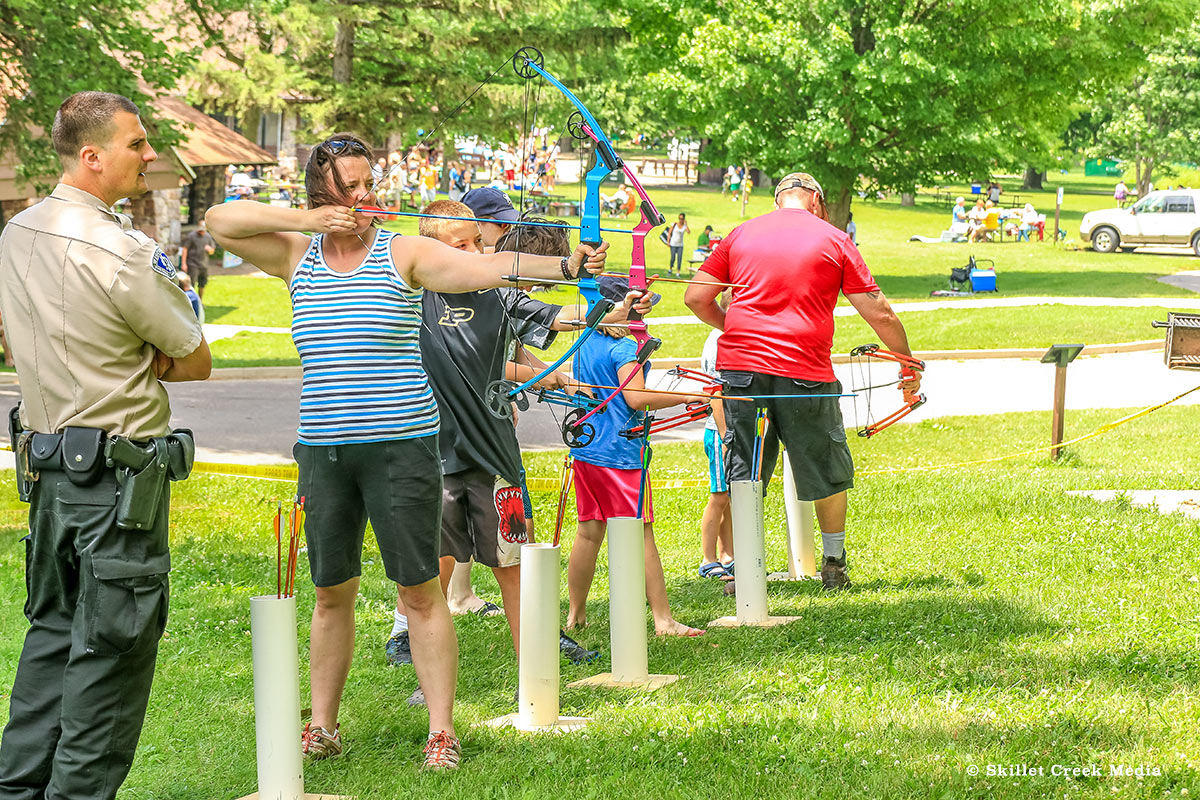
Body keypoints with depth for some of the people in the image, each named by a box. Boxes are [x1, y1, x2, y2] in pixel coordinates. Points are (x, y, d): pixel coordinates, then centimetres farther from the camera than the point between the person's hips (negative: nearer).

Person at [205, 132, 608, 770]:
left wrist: (566, 265, -32)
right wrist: (305, 219, -6)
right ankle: (322, 726, 24)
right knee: (331, 593, 13)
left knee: (421, 592, -2)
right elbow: (219, 221, 5)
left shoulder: (405, 254, -3)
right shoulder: (297, 256, 8)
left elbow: (486, 268, -16)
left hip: (400, 445, -4)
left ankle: (441, 731, 4)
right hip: (322, 447, 4)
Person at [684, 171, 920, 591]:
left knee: (743, 475, 10)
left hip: (741, 367, 2)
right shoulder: (834, 241, 5)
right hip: (803, 372, -2)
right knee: (828, 473, 15)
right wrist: (909, 366, 15)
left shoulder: (741, 234, 12)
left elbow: (696, 297, 11)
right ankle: (834, 566, 23)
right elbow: (879, 314, 4)